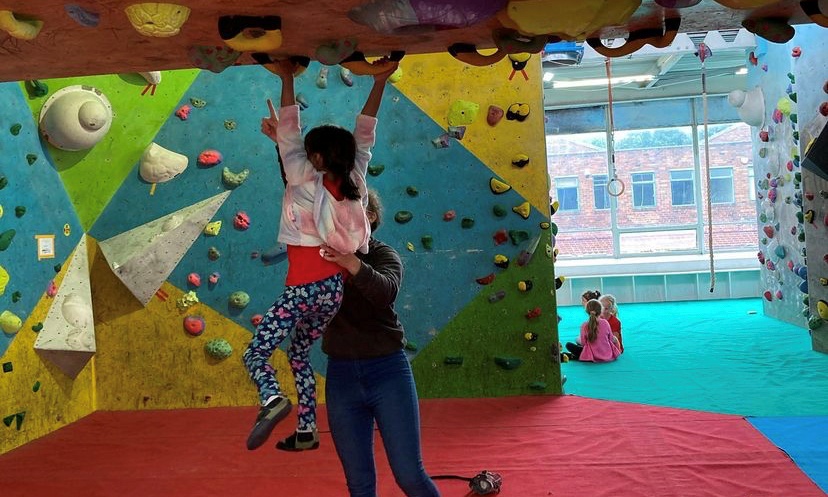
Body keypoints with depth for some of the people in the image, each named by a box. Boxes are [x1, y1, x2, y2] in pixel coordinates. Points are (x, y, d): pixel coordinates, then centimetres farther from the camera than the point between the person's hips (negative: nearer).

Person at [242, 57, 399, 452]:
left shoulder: (305, 179, -8)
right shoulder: (353, 181, 4)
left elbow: (289, 137, -8)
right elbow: (364, 134, 9)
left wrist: (287, 80, -7)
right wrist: (379, 81, 8)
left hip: (304, 287, -6)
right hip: (335, 287, 7)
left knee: (255, 353, 0)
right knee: (299, 353, 22)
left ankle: (272, 399, -28)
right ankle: (306, 431, 23)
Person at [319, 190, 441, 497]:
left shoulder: (384, 255, -2)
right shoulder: (324, 254, 9)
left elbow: (387, 290, -23)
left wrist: (353, 264, -38)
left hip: (387, 371, -3)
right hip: (341, 376, 3)